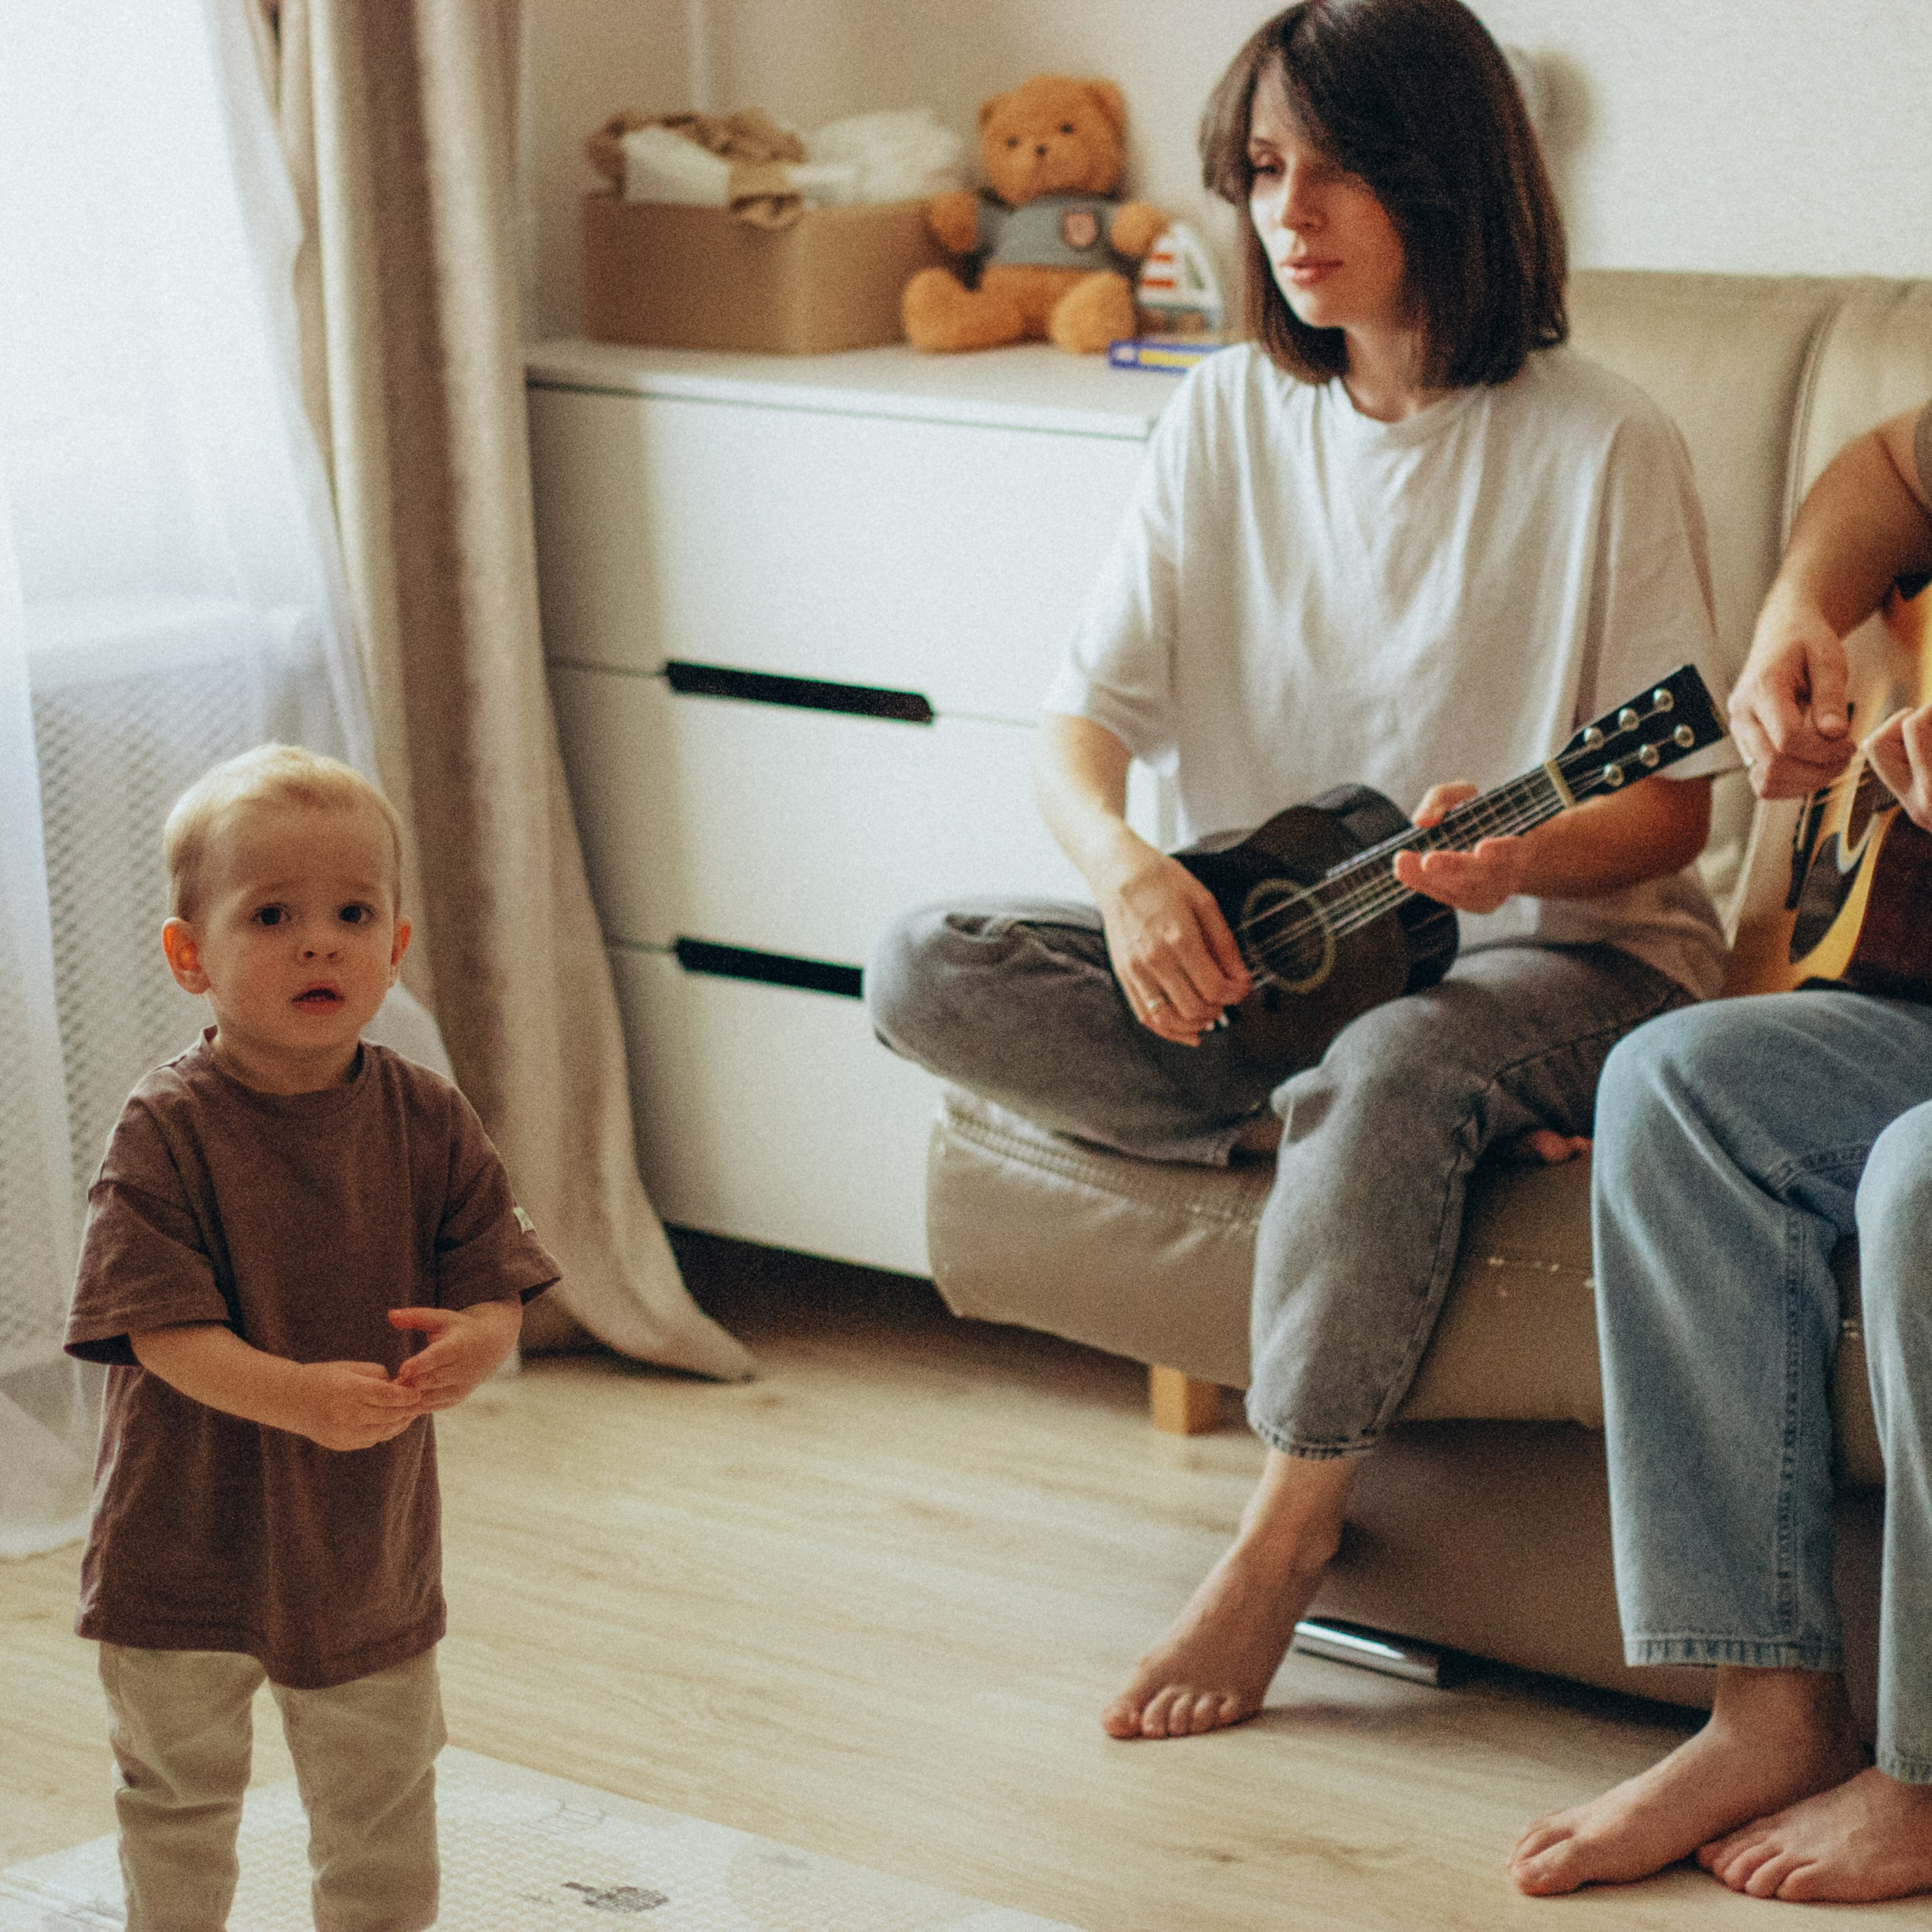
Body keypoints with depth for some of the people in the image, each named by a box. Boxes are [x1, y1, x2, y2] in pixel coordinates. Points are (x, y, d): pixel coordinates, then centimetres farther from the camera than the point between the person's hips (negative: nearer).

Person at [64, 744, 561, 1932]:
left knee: (384, 1814, 16)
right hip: (188, 1552, -3)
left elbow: (499, 1286, -5)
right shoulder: (166, 1133, -16)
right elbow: (162, 1330, -22)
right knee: (181, 1802, 15)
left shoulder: (428, 1122, -5)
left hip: (372, 1543, 3)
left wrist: (473, 1342, -30)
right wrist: (301, 1397, -38)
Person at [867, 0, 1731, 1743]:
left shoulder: (1599, 449, -9)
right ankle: (1357, 1141, -21)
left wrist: (1518, 859, -31)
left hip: (1556, 952, -5)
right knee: (926, 976, -17)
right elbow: (1081, 721, 0)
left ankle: (1285, 1535, -22)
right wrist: (1125, 863, -24)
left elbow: (1672, 807, -8)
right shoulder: (1228, 421, 4)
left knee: (1397, 1061, -40)